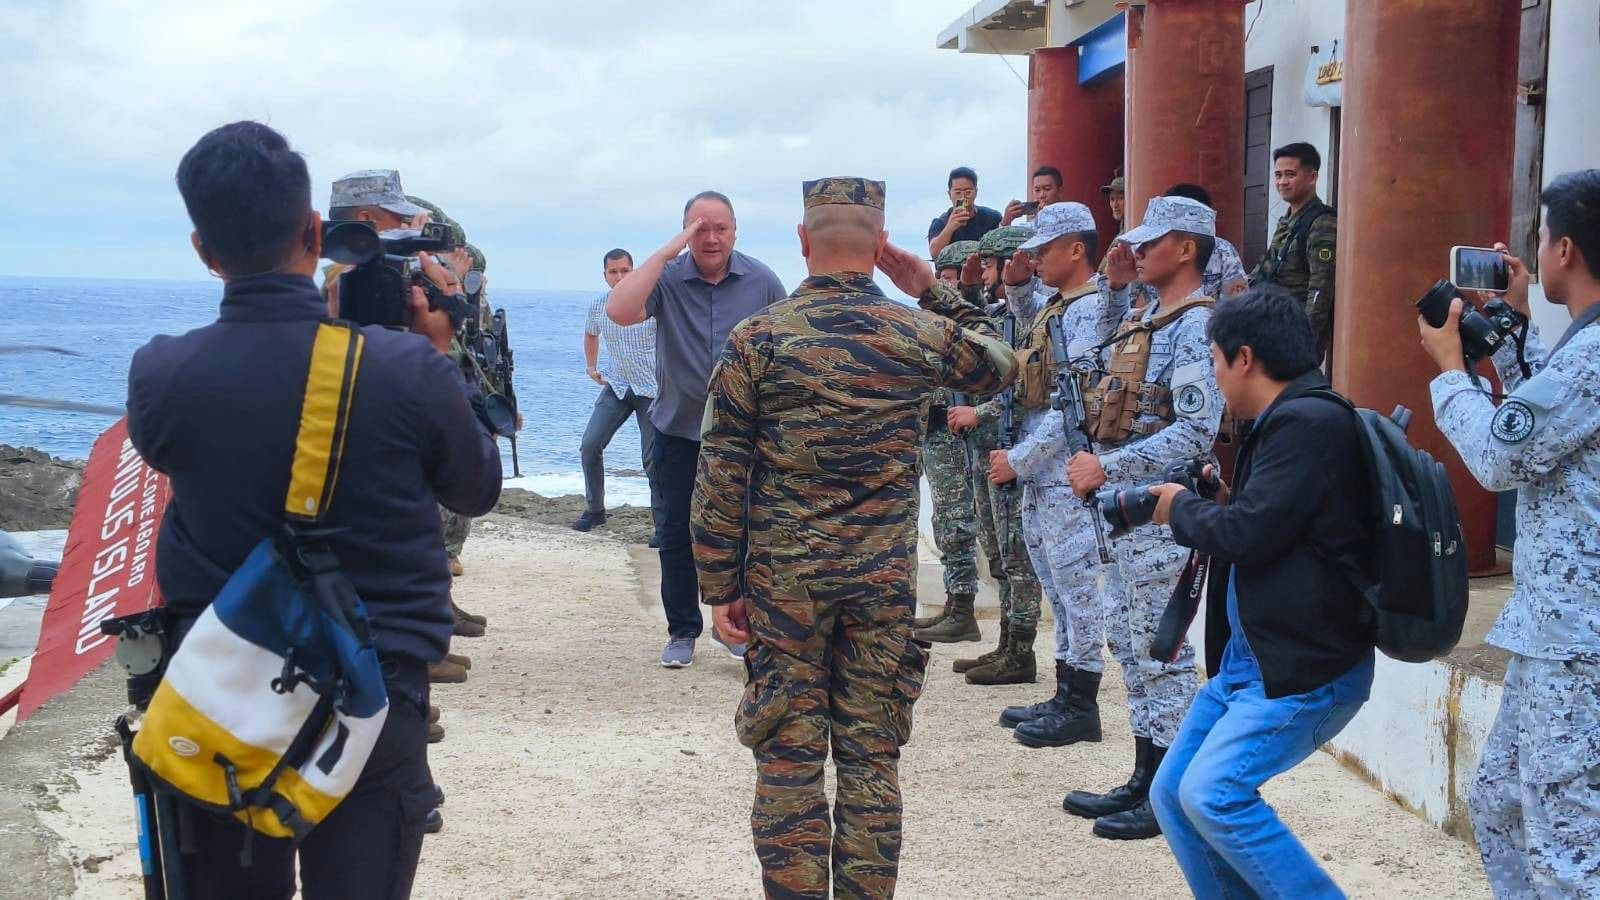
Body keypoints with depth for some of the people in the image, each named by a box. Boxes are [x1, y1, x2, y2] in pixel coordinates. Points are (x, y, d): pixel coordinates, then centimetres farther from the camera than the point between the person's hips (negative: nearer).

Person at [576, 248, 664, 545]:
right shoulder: (598, 306, 2)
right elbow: (590, 335, 25)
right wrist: (591, 368, 20)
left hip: (651, 388, -4)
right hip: (615, 387, 4)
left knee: (653, 459, -5)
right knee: (589, 445, -5)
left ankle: (663, 525, 3)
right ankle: (594, 510, 13)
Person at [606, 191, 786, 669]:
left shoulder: (762, 282, -5)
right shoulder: (667, 278, -10)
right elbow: (619, 311, -28)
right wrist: (667, 252, -27)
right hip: (679, 428, 0)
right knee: (677, 533, 7)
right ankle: (682, 630, 19)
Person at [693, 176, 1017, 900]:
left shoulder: (756, 338, -5)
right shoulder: (917, 332, -2)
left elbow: (720, 477, -5)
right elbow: (998, 366, 20)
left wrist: (720, 586, 2)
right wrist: (935, 292, 20)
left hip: (782, 579, -1)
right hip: (885, 581, 1)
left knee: (789, 758, 5)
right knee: (872, 757, 10)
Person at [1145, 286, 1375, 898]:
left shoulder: (1311, 422, -18)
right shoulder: (1286, 421, 13)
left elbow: (1248, 532, -23)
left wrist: (1181, 508, -5)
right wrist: (1212, 500, 10)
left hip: (1307, 667, -10)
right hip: (1250, 657, 10)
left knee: (1214, 792, -21)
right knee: (1173, 794, 8)